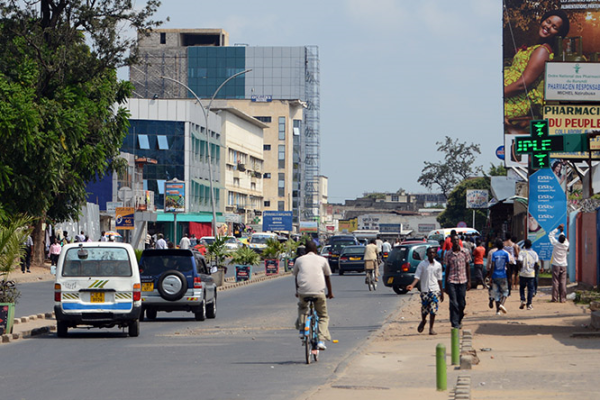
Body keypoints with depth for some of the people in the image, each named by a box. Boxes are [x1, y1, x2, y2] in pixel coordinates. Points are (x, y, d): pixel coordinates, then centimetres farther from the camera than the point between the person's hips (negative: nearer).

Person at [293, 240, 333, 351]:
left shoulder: (299, 260, 13)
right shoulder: (322, 260, 12)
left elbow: (296, 276, 23)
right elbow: (327, 277, 21)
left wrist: (297, 291, 39)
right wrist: (330, 293, 34)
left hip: (303, 291, 1)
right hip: (318, 292, -1)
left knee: (302, 307, 35)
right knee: (323, 316, 15)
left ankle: (302, 329, 20)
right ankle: (321, 340, -1)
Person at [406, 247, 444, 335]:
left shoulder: (438, 265, 8)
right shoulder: (422, 264, 0)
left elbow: (439, 279, 14)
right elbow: (417, 276, -6)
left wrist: (442, 292, 15)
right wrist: (412, 285, -24)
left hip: (435, 291, 1)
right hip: (425, 290, -1)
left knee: (433, 310, -5)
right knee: (424, 309, 0)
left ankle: (431, 328, 4)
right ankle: (423, 321, 32)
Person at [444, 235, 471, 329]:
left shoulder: (465, 252, 3)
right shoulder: (448, 254, 2)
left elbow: (468, 267, 8)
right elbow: (447, 269, 8)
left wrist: (469, 281, 4)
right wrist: (445, 284, 7)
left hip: (462, 281, 1)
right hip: (451, 281, -1)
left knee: (462, 303, 5)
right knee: (453, 303, -7)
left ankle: (459, 319, 28)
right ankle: (455, 323, -4)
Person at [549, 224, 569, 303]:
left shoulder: (556, 244, -10)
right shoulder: (566, 245, -5)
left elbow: (550, 235, 5)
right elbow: (566, 240, 20)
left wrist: (558, 228, 10)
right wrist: (562, 231, 26)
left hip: (556, 266, -2)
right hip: (564, 266, 2)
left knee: (555, 282, 0)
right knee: (563, 283, 2)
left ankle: (555, 298, -2)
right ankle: (563, 298, 0)